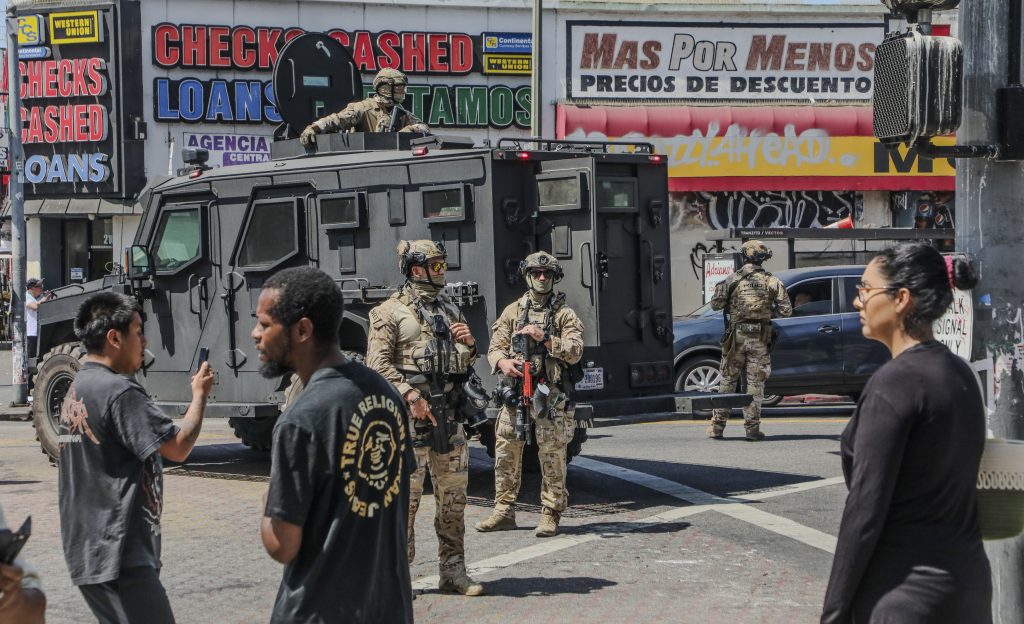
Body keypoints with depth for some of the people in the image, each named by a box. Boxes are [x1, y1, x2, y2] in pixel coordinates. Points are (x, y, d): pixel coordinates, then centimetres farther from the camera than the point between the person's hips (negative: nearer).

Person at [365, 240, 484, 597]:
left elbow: (465, 364, 23)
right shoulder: (390, 313, -2)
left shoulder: (450, 311, 18)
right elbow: (378, 364, -10)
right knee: (406, 496, -5)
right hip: (410, 417, -6)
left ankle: (453, 571, 13)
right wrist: (410, 396, -19)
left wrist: (468, 345, 1)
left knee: (453, 495, 7)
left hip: (449, 416, 6)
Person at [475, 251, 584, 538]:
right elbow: (495, 347, 10)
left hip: (549, 395, -3)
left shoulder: (564, 314, 6)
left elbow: (575, 352, -4)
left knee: (552, 455, -4)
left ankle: (550, 515, 2)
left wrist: (544, 339, -15)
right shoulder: (512, 311, 14)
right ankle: (504, 512, 13)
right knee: (506, 452, 4)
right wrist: (503, 362, -12)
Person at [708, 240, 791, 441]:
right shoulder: (772, 282, -1)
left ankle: (717, 426, 10)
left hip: (736, 335, 0)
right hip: (760, 339, 0)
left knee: (727, 380, 9)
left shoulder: (732, 280, -2)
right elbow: (786, 310, -2)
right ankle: (752, 427, 2)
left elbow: (716, 304, -1)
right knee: (755, 383, 4)